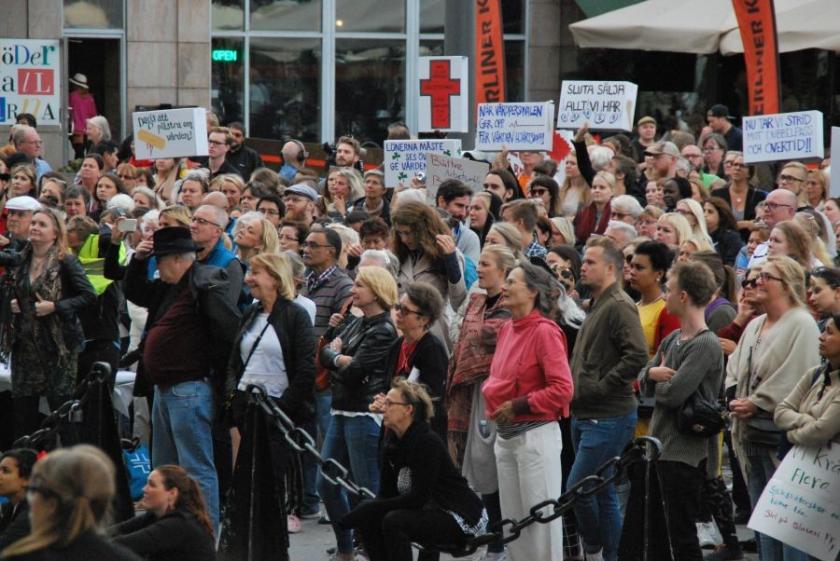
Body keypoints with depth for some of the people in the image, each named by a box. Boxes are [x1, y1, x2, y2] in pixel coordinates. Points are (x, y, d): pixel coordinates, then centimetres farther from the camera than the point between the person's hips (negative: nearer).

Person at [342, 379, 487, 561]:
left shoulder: (427, 441, -21)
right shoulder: (391, 440, 3)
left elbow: (419, 498, -24)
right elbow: (386, 493, 2)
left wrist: (370, 507, -23)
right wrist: (365, 510, -19)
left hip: (462, 519, -8)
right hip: (430, 511, 8)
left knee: (394, 521, -28)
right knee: (368, 519, -5)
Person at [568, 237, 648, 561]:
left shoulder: (619, 306, -13)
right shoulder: (596, 306, 17)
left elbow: (637, 357, -25)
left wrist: (599, 388, -19)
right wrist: (577, 388, 14)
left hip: (608, 418, -10)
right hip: (585, 415, 10)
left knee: (577, 488, -11)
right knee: (604, 494, 12)